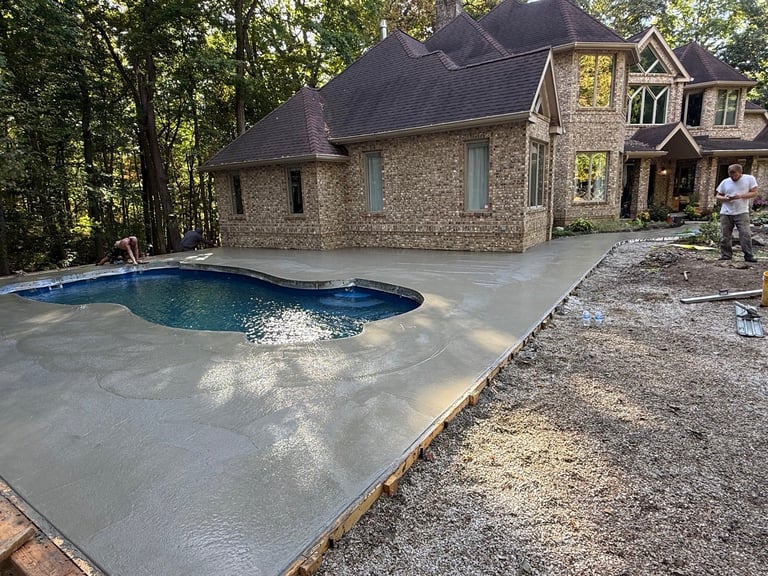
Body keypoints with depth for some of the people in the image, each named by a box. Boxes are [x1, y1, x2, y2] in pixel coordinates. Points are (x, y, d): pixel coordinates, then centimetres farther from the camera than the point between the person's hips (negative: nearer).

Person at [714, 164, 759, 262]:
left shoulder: (749, 178, 3)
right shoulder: (725, 182, 8)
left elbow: (754, 193, 1)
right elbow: (718, 196, 11)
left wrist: (741, 196, -16)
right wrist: (725, 198, -11)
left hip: (742, 212, -2)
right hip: (726, 213, 2)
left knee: (745, 234, -10)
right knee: (725, 236, 3)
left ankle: (749, 256, -5)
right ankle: (726, 256, 10)